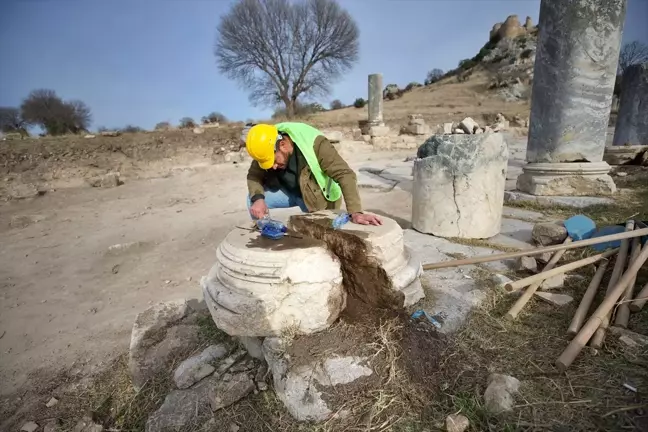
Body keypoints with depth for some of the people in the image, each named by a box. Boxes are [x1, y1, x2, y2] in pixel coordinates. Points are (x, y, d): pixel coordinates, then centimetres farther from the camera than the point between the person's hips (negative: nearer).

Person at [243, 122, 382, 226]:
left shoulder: (315, 144, -35)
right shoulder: (266, 149, -19)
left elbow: (345, 175, -39)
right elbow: (253, 175, -9)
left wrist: (355, 213, -48)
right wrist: (258, 198, -30)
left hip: (318, 198, -4)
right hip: (288, 191, 4)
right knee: (253, 199, -10)